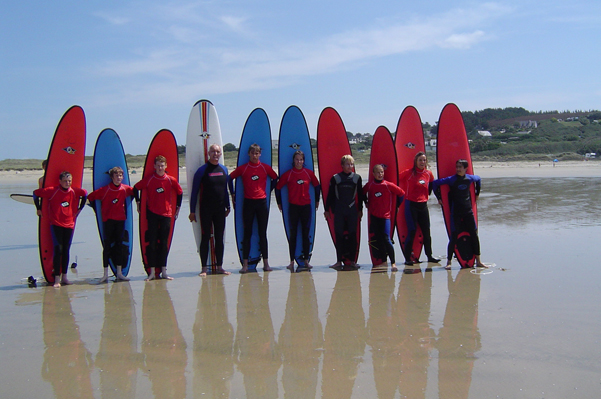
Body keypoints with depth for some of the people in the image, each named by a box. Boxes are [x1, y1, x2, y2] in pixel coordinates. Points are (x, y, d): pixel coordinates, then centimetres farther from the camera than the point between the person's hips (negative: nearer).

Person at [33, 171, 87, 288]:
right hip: (56, 224, -4)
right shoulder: (52, 191, -9)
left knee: (66, 250, 9)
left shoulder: (75, 191, 0)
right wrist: (38, 208, 2)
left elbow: (85, 194, 21)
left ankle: (64, 277, 18)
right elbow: (36, 193, 1)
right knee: (58, 250, -10)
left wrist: (80, 208, 16)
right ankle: (57, 279, -7)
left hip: (69, 224, 4)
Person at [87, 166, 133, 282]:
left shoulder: (125, 189, 0)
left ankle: (119, 273, 13)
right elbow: (91, 197, -3)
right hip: (108, 220, -3)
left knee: (119, 244, 7)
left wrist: (126, 207, 17)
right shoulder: (105, 190, -9)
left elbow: (134, 192, 20)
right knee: (107, 245, -2)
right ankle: (105, 274, 0)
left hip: (120, 219, 4)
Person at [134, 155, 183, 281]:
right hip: (152, 214, -1)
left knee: (164, 243, 6)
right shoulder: (148, 179, -3)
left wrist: (178, 207, 13)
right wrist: (138, 202, 6)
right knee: (152, 243, -1)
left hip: (166, 214, 1)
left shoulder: (171, 180, 0)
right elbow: (136, 188, 9)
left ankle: (164, 272, 11)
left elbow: (180, 192, 14)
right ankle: (152, 272, 1)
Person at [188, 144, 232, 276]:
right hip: (206, 210, -4)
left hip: (220, 210, 5)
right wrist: (192, 211, -7)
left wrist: (227, 206, 16)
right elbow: (195, 191, -4)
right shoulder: (202, 170, -4)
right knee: (205, 238, -2)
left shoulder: (224, 169, 11)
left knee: (219, 238, 7)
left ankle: (219, 267, 13)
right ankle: (204, 268, 2)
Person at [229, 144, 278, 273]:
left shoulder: (265, 168, 3)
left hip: (262, 202, 1)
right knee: (247, 233, 1)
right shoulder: (242, 168, 1)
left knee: (263, 233, 5)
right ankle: (245, 264, 3)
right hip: (248, 203, -1)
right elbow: (230, 178, 9)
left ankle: (266, 263, 10)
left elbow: (276, 179, 17)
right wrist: (233, 193, 7)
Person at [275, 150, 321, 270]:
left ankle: (306, 260, 12)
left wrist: (317, 200, 17)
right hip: (293, 207, -1)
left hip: (306, 206, 2)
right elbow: (278, 187, 5)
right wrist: (279, 202, 8)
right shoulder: (288, 174, -2)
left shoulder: (309, 173, 3)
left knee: (306, 233, 5)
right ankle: (292, 261, 5)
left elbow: (317, 186, 16)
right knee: (293, 234, 1)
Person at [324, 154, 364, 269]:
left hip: (352, 211, 1)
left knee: (352, 235, 1)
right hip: (339, 211, -1)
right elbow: (330, 195, 6)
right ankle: (339, 261, 7)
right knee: (339, 235, 1)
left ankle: (352, 260, 8)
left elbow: (360, 195, 12)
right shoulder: (335, 178, 2)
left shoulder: (357, 178, 5)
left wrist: (360, 210, 12)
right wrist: (327, 210, 6)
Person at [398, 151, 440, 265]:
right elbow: (397, 179, -1)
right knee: (412, 231, -6)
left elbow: (431, 185, 23)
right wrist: (407, 191, 4)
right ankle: (407, 258, 1)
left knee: (426, 231, 8)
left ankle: (429, 256, 19)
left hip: (423, 205, 4)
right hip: (411, 204, -4)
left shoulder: (429, 173, 5)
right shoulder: (408, 173, -9)